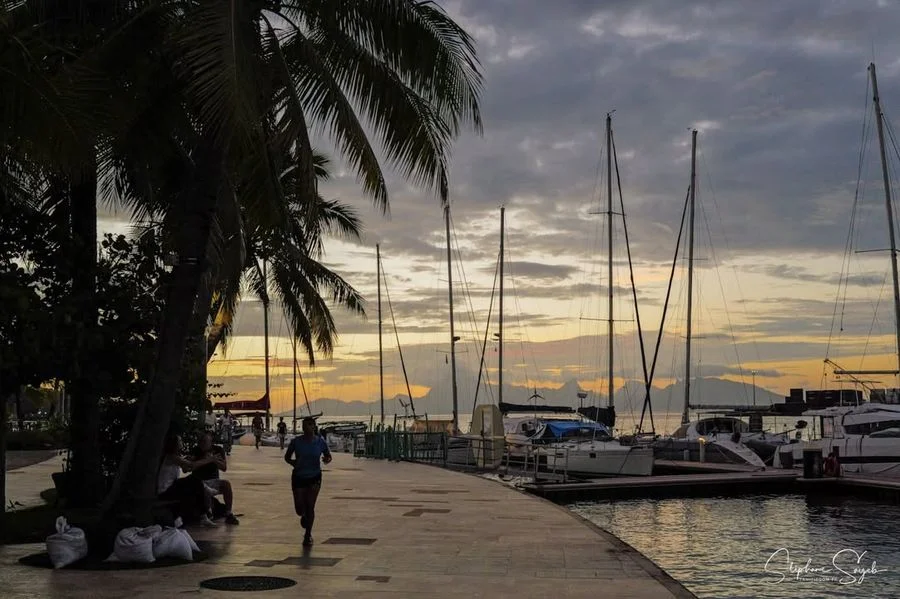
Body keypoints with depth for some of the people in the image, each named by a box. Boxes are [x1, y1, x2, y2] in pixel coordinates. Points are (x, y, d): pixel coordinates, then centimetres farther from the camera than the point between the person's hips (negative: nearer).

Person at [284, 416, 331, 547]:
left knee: (310, 507, -6)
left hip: (314, 478, 0)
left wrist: (327, 459, -17)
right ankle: (304, 516, 39)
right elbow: (287, 457, 4)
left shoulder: (320, 442, -6)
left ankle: (308, 535, 9)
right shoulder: (296, 442, -7)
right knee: (299, 509, 1)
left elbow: (328, 456, 6)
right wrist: (292, 462, -16)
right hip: (298, 477, 1)